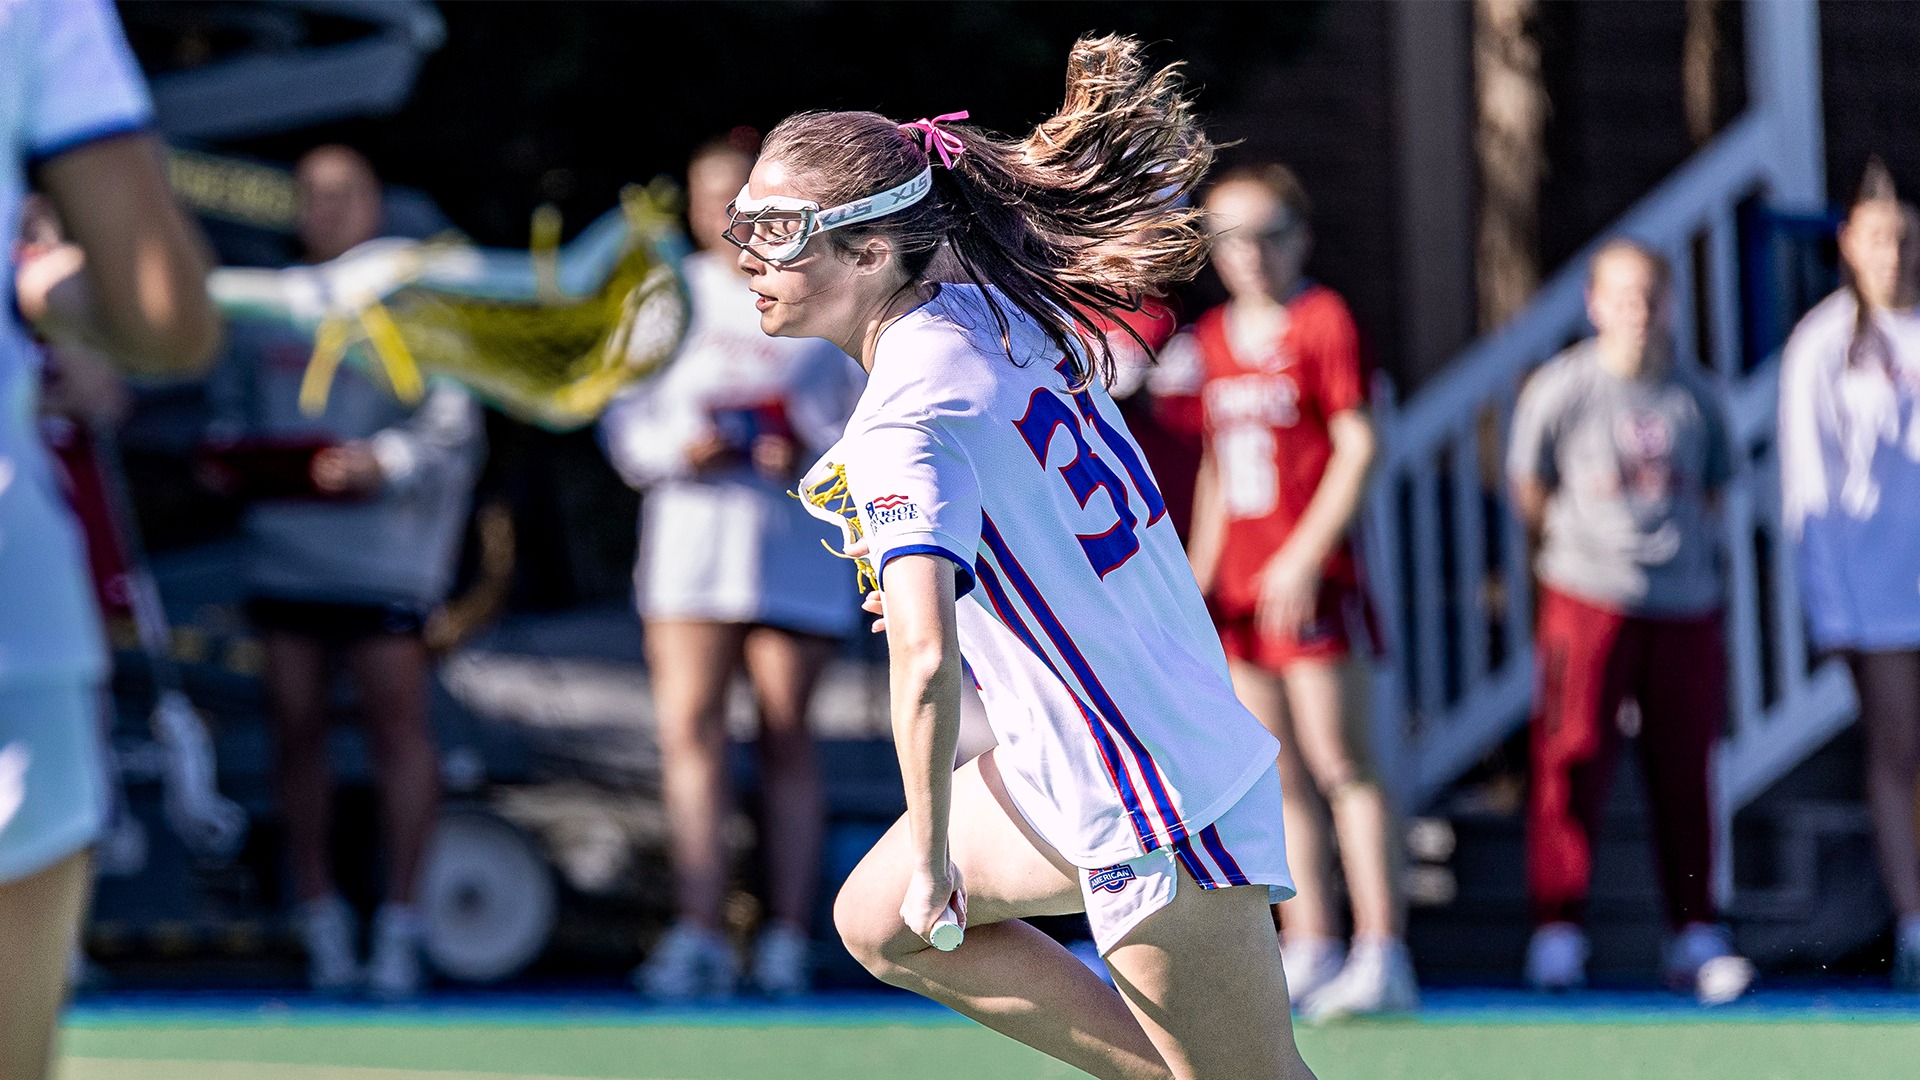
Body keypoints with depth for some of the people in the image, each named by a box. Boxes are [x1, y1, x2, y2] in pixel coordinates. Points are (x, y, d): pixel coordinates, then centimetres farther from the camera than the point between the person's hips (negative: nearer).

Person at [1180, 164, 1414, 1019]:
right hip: (1237, 580, 7)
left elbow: (1358, 447, -10)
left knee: (1340, 763, -9)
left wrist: (1304, 556, -16)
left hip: (1309, 578, -7)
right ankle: (1309, 950, 8)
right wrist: (1200, 572, 14)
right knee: (1277, 775, 6)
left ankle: (1381, 956, -10)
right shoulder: (1214, 336, 15)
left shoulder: (1324, 321, -5)